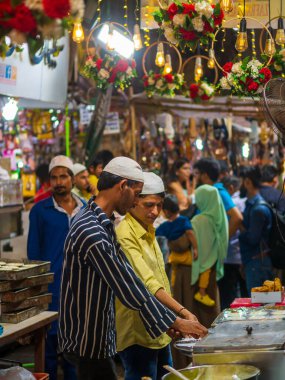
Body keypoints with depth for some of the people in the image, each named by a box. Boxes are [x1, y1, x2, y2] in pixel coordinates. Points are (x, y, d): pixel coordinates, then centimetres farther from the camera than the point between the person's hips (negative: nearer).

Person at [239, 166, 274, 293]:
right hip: (251, 261, 9)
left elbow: (252, 239, -21)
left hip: (257, 263, -9)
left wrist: (239, 227, -10)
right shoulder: (251, 204, 13)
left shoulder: (259, 208, -17)